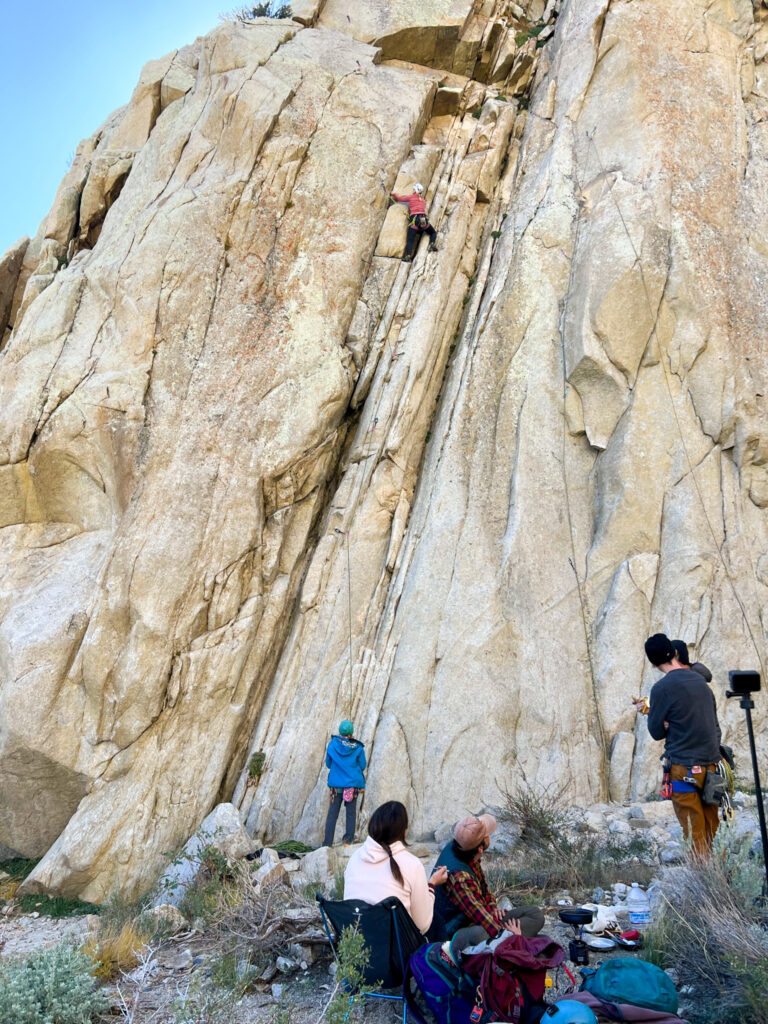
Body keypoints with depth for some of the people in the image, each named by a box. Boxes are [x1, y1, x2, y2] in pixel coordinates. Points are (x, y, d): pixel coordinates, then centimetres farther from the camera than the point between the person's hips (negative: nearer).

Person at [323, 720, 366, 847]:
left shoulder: (332, 744, -3)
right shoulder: (358, 747, -6)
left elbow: (328, 764, 5)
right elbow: (362, 766, 0)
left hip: (336, 784, 1)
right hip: (353, 784, -1)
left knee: (332, 814, 4)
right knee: (351, 813, 9)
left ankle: (327, 842, 3)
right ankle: (349, 838, 6)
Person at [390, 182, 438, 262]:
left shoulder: (411, 197, 14)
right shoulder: (423, 200, 24)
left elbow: (399, 198, 20)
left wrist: (394, 194, 39)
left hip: (414, 218, -3)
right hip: (424, 218, 3)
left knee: (410, 239, -10)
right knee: (433, 233, 22)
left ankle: (408, 256, -30)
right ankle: (432, 244, -9)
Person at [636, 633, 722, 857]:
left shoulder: (662, 688, -13)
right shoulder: (699, 679, 8)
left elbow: (657, 732, -4)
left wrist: (649, 712, 13)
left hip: (684, 767, -6)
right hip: (711, 762, 6)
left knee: (695, 835, 1)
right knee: (712, 827, 12)